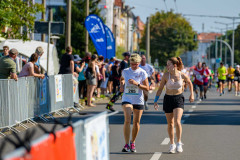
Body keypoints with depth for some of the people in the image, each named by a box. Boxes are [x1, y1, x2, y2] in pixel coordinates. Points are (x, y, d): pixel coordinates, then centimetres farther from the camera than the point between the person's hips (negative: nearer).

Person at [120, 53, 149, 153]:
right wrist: (122, 85, 6)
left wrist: (137, 84, -18)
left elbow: (147, 88, -4)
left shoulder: (142, 73, -4)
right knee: (127, 120, -18)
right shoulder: (125, 71, 3)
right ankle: (126, 144, -18)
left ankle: (132, 143, 29)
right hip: (127, 99, 0)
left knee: (136, 123, 8)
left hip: (138, 100, 0)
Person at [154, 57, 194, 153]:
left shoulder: (182, 75, -8)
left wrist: (191, 94, 12)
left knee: (177, 122, -17)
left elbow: (189, 83, 13)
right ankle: (172, 144, 23)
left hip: (179, 99, -1)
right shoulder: (166, 75, -8)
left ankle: (179, 143, -3)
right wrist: (155, 101, -8)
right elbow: (160, 89, -2)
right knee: (170, 124, 8)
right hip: (168, 99, 1)